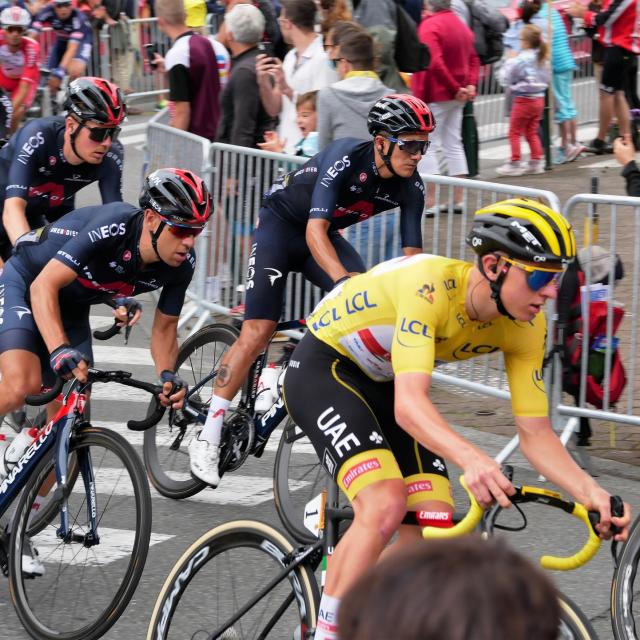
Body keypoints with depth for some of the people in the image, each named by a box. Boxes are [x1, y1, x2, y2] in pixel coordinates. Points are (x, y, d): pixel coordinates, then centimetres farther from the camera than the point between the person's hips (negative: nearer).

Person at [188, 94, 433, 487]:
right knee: (258, 332, -13)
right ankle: (208, 439, -7)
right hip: (281, 224, -6)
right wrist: (343, 279, -54)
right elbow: (315, 231, -40)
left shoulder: (411, 188, -16)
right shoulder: (346, 159, -33)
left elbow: (412, 253, -11)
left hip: (323, 235, 6)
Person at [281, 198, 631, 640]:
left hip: (383, 384, 7)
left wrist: (590, 492, -28)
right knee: (385, 504, -28)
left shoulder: (525, 327, -14)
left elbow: (536, 433, -10)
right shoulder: (431, 287, -35)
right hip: (324, 367, -7)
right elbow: (409, 404, -46)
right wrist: (472, 460, -63)